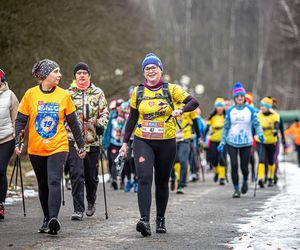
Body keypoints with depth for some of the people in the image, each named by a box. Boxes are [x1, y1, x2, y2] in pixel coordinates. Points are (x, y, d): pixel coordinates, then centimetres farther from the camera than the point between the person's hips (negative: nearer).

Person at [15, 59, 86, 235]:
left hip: (58, 148, -2)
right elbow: (21, 120, 4)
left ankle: (54, 218, -28)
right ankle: (47, 220, 22)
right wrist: (18, 142, -7)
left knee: (54, 182, -18)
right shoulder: (30, 94, 0)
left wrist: (81, 145, 11)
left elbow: (73, 123, 8)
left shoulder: (63, 95, 1)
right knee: (43, 186, 11)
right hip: (36, 149, 2)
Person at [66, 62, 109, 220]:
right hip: (73, 140, -1)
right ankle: (78, 209, -9)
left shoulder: (98, 93, 9)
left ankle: (91, 201, 35)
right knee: (77, 174, -12)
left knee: (91, 175, 9)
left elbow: (104, 112, 8)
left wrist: (101, 125, -10)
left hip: (93, 140, 1)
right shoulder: (68, 93, 8)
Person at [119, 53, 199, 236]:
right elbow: (132, 119, 13)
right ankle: (145, 220, -25)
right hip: (143, 142, 0)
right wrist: (125, 142, 10)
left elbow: (194, 102, -4)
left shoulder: (171, 89, 1)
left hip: (167, 142, 0)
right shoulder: (138, 92, 7)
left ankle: (161, 220, 22)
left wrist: (181, 110, -23)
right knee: (144, 179, -16)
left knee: (162, 182, 8)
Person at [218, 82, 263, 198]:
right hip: (231, 142, 1)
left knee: (244, 167, 1)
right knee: (234, 165, -9)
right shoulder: (230, 111, 4)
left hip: (246, 143, -1)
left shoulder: (250, 110, 1)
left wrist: (260, 134, -20)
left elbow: (257, 124, 0)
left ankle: (245, 181, 34)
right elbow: (226, 127, 9)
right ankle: (236, 189, 2)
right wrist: (222, 143, 5)